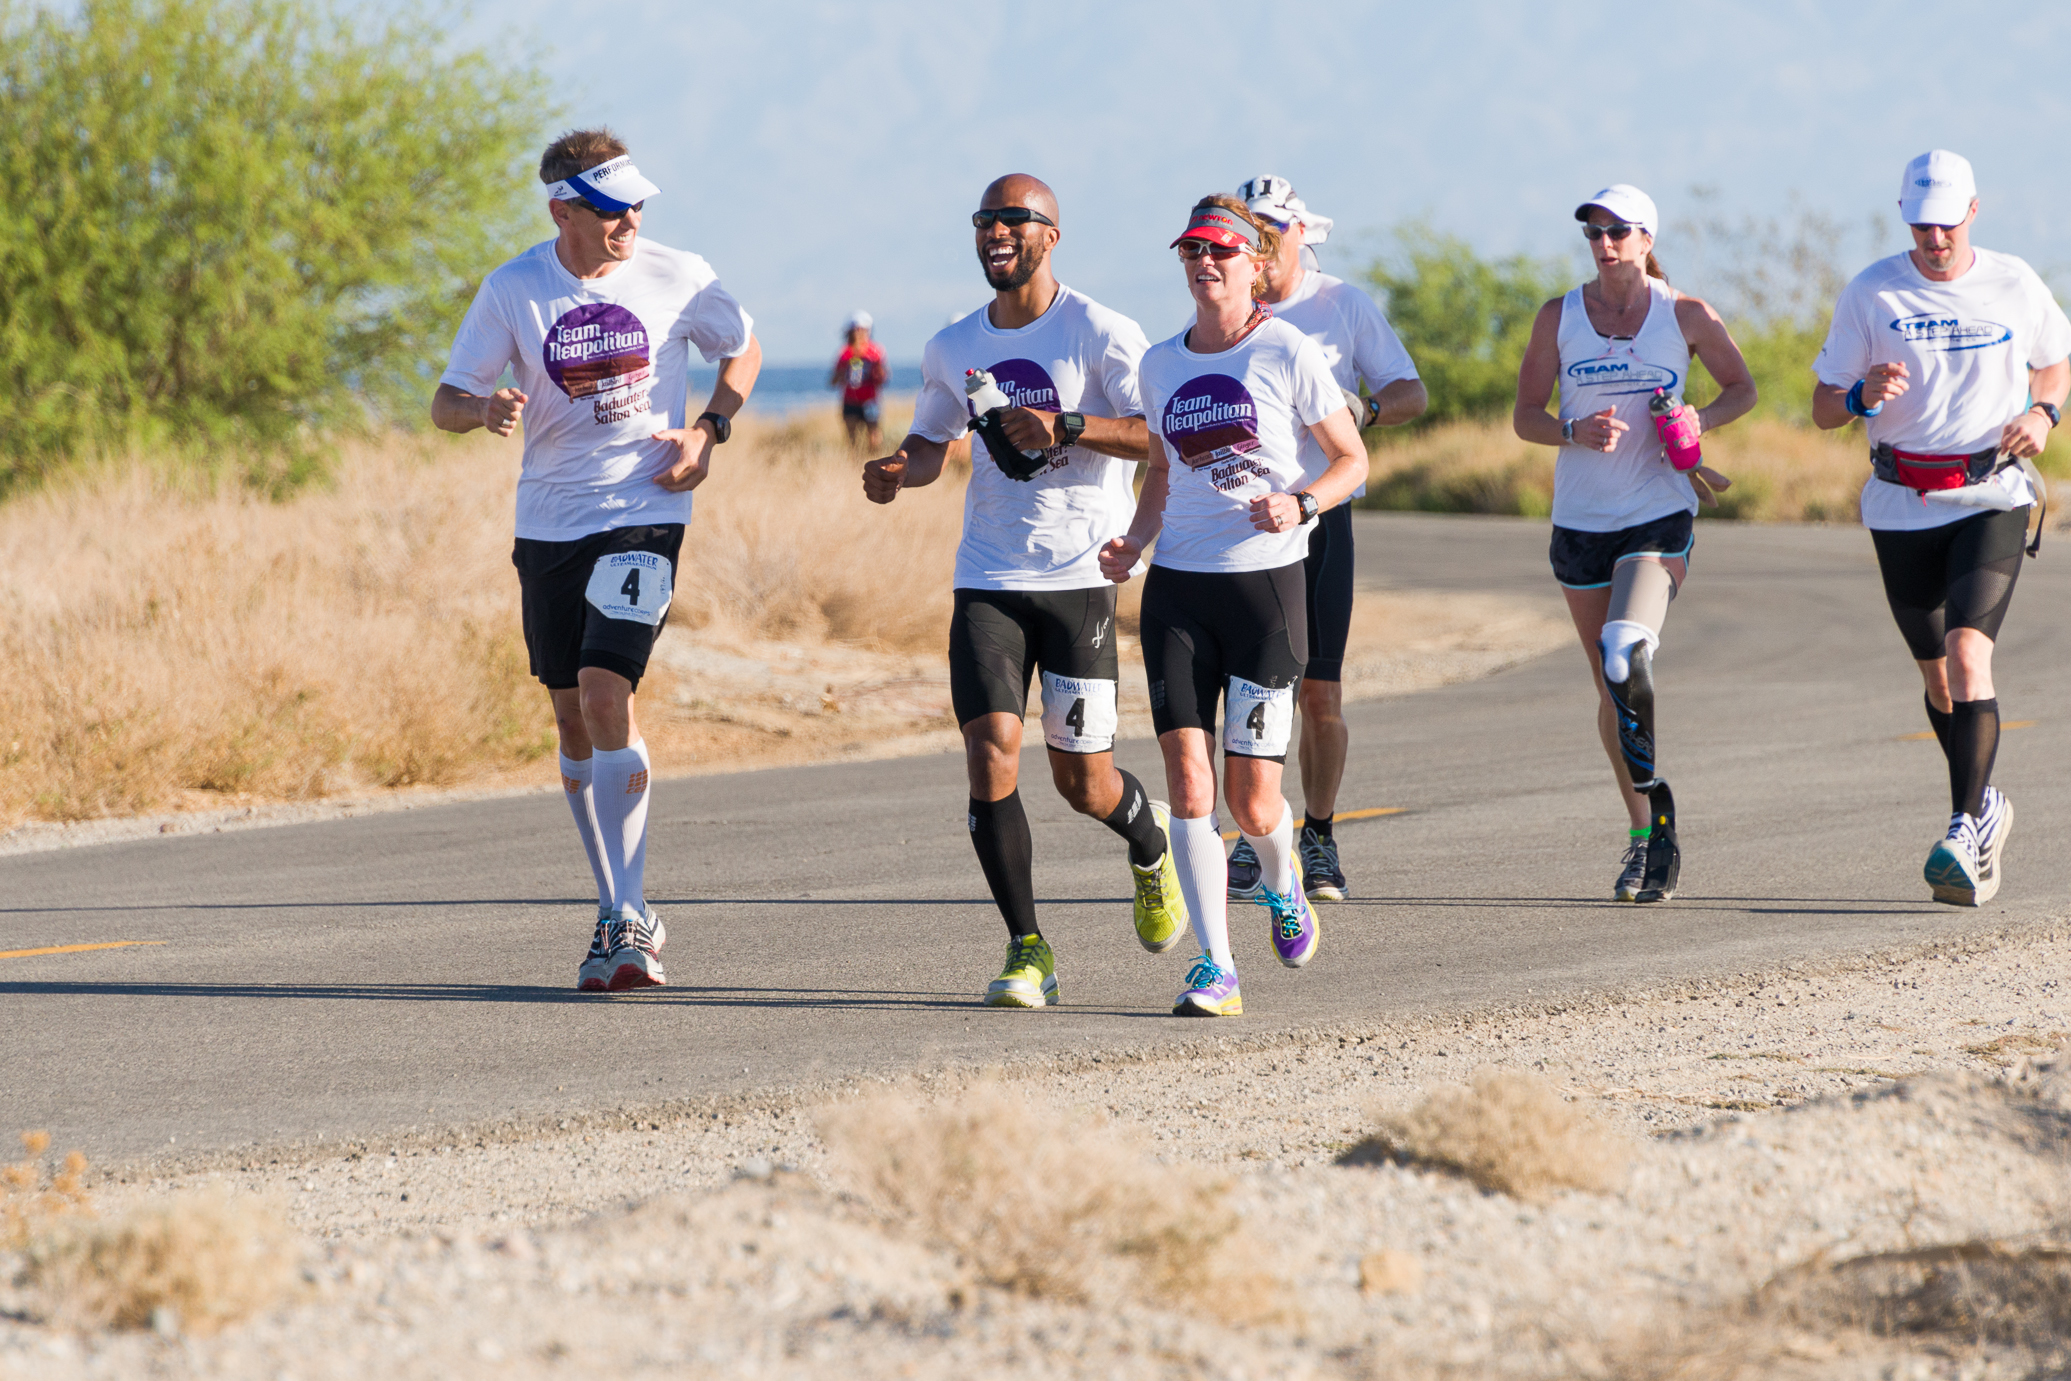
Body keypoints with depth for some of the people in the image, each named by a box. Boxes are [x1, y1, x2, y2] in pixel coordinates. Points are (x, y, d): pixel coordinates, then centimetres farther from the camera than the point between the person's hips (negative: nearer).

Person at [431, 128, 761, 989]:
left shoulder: (676, 277, -4)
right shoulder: (512, 291, -3)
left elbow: (743, 350, 13)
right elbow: (445, 403, 0)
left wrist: (709, 431, -3)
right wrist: (488, 410, -24)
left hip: (644, 512, -3)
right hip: (549, 522, 3)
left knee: (605, 694, -18)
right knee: (574, 719, 7)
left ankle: (627, 925, -14)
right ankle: (622, 913, 21)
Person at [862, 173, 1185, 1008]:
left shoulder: (1101, 334, -5)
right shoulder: (953, 349, 10)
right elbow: (931, 446, 23)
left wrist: (1066, 426, -23)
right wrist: (898, 472, 0)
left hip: (1079, 578, -3)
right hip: (987, 583, 3)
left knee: (1083, 782, 1)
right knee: (990, 750, -14)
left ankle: (1149, 842, 38)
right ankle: (1027, 949, -4)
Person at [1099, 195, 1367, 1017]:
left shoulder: (1288, 354, -3)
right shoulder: (1161, 364, 10)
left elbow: (1352, 460, 3)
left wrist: (1301, 504, -16)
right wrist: (1134, 544, 7)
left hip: (1265, 583, -3)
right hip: (1177, 586, 3)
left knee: (1253, 801, -3)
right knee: (1188, 782, -10)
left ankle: (1282, 886, 32)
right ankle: (1215, 968, -7)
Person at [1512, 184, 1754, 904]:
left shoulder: (1685, 316, -1)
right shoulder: (1558, 317, 3)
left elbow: (1741, 388, 12)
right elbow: (1525, 415, 4)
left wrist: (1700, 420, -9)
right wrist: (1576, 431, -17)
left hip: (1661, 513, -3)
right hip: (1581, 518, 3)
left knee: (1625, 650, -26)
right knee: (1611, 688, 8)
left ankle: (1655, 789, -8)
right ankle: (1643, 832, 21)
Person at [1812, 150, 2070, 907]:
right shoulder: (1871, 293, -2)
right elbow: (1824, 408, 1)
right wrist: (1865, 395, -22)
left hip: (1992, 498, -2)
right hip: (1901, 504, 2)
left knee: (1968, 654, -21)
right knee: (1937, 675, 12)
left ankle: (1966, 831, -25)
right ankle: (1987, 805, 35)